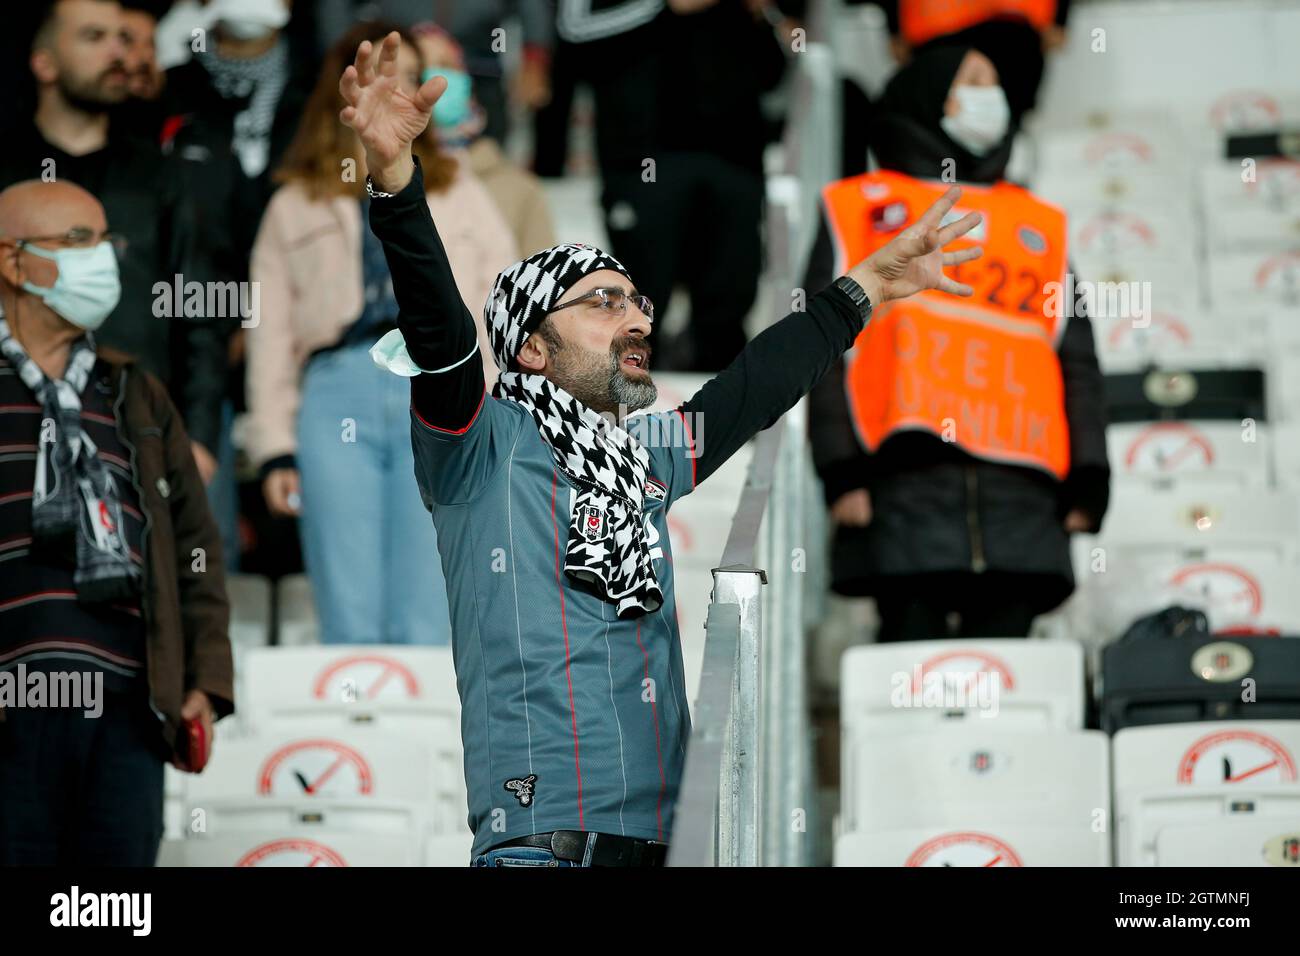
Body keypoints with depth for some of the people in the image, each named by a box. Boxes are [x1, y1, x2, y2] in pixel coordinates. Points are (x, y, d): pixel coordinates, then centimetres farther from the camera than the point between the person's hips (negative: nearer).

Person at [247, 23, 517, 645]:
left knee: (427, 630, -9)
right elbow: (270, 332, 14)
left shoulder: (456, 191, 23)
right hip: (337, 392, 0)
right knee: (349, 624, -6)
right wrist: (276, 450, 2)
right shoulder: (296, 205, 21)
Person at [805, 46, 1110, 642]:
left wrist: (1086, 482, 6)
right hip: (906, 478, -3)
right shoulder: (864, 209, 17)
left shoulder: (1040, 227, 27)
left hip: (1021, 490, 3)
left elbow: (1076, 363, 20)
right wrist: (842, 472, -7)